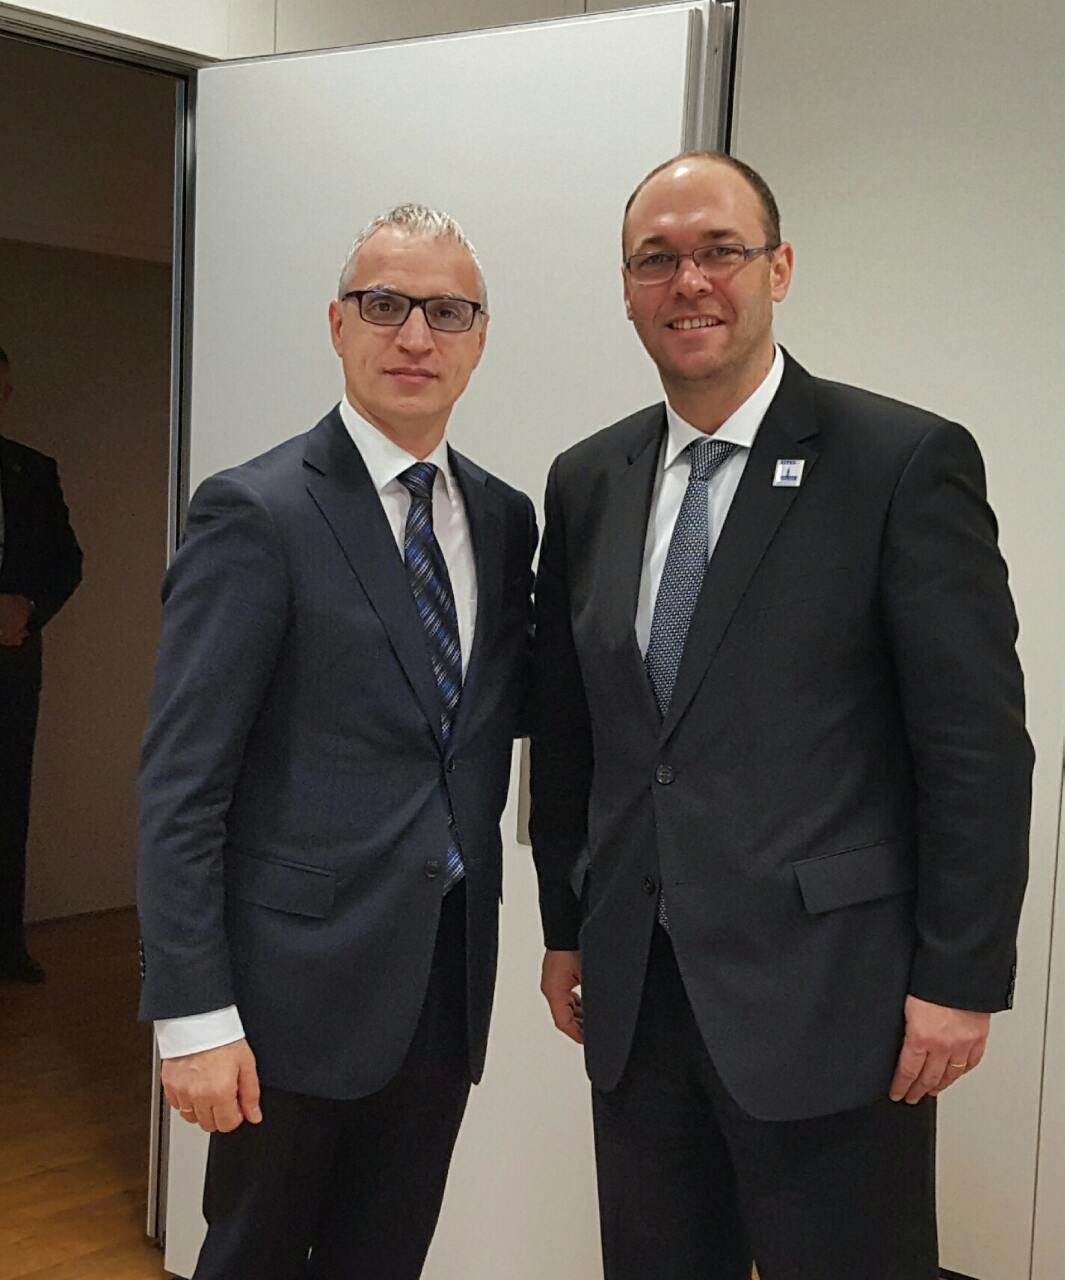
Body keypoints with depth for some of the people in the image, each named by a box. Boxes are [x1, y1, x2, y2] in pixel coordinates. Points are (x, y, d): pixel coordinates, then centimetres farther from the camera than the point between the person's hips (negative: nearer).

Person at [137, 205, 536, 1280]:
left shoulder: (504, 519, 8)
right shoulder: (255, 513, -11)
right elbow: (181, 785, -13)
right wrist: (193, 1016, -16)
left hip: (448, 981, 5)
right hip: (301, 985, -5)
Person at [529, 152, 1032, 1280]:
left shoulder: (908, 461, -8)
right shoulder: (588, 481, 9)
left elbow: (979, 744, -9)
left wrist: (961, 979, -11)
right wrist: (566, 928, 15)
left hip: (824, 999, -5)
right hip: (634, 993, 5)